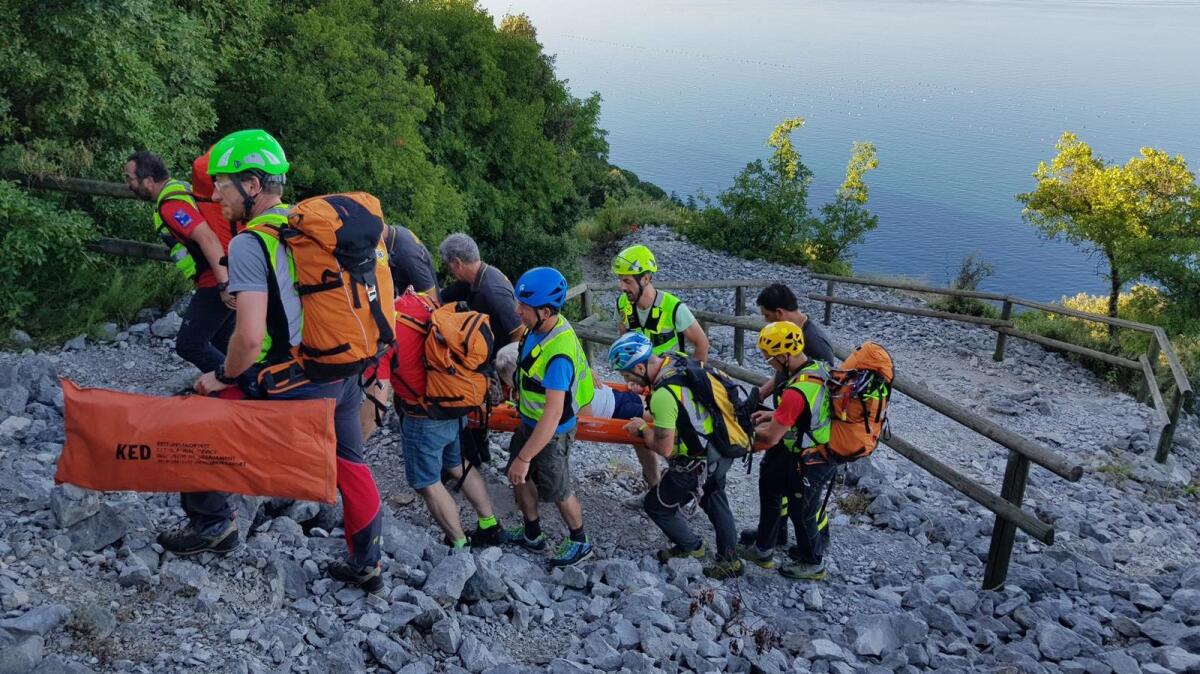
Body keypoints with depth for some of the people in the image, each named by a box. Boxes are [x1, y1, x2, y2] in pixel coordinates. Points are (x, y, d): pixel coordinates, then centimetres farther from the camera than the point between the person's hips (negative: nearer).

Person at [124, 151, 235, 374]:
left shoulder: (170, 205, -15)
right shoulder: (182, 188, 16)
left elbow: (207, 238, -27)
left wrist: (224, 286, -29)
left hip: (217, 283, -10)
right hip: (229, 277, 10)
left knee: (189, 345, -3)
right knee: (223, 341, 20)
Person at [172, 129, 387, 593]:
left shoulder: (250, 243, -15)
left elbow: (251, 336, -24)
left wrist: (224, 376, -4)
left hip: (294, 386, -7)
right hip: (344, 376, 8)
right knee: (351, 467, 20)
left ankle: (212, 524, 21)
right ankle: (366, 565, 33)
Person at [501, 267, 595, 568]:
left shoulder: (559, 353, -37)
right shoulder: (539, 327, -11)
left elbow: (553, 415, -37)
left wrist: (524, 457, -34)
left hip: (551, 431, -8)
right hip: (529, 421, 8)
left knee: (557, 491, 12)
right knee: (520, 477, 20)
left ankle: (580, 543, 36)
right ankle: (532, 535, 42)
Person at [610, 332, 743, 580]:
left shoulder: (663, 395, -32)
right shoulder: (677, 358, -8)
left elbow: (664, 448, -24)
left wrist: (642, 429, -7)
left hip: (697, 464, -9)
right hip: (722, 450, 9)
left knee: (657, 505, 13)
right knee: (714, 499, 31)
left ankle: (690, 546, 34)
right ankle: (730, 561, 42)